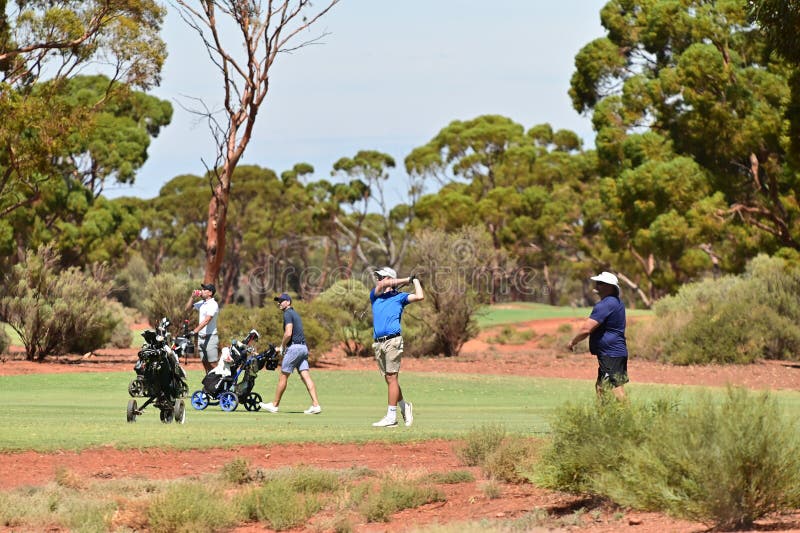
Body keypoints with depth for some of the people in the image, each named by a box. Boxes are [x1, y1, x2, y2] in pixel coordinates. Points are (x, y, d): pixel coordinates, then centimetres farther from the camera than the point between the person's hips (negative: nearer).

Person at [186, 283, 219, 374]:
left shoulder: (213, 305, -14)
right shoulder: (201, 303, 12)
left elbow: (206, 321, -24)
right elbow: (188, 307, 22)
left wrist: (195, 331, -32)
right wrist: (192, 297, 6)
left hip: (210, 337, -8)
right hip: (201, 337, 8)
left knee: (212, 363, -8)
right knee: (204, 362, 11)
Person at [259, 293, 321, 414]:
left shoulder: (288, 314, -8)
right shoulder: (295, 313, 22)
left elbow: (288, 333, -19)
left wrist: (282, 346, -5)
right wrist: (283, 347, 24)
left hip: (294, 347, -9)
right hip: (303, 348, 9)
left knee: (283, 377, 1)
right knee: (306, 376, -1)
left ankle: (274, 405, 9)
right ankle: (316, 405, -12)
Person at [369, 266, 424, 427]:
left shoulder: (399, 297, 7)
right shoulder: (375, 295, 20)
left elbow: (420, 296, -6)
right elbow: (382, 285, 1)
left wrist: (414, 280, 9)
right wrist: (405, 280, 5)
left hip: (393, 341, -6)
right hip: (378, 343, 6)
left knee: (391, 378, -9)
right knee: (389, 379, 8)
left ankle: (391, 417, -10)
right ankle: (404, 406, 25)